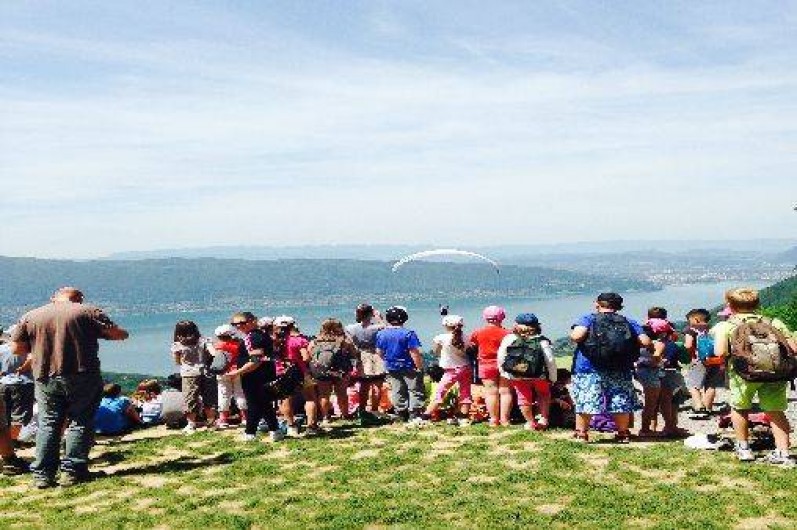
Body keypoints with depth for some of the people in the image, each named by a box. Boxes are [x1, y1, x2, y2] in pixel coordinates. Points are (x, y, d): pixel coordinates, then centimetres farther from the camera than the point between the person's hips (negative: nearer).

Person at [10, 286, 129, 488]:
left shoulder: (30, 316, 9)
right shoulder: (89, 311, -1)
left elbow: (16, 348, 8)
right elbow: (116, 334, -3)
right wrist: (123, 333, 19)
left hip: (45, 379, 3)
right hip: (82, 377, -3)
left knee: (48, 424, 10)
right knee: (80, 422, 5)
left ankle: (42, 474, 10)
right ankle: (72, 471, 4)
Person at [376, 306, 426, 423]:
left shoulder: (381, 334, -1)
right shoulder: (408, 334, -17)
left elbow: (379, 352, 8)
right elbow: (414, 353, -18)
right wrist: (420, 367, -10)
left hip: (391, 368, 5)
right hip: (409, 367, -5)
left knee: (397, 392, 13)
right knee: (415, 390, 4)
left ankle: (402, 416, 19)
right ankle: (415, 415, 0)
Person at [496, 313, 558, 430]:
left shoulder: (508, 339, -9)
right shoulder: (542, 341, -12)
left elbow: (500, 358, -1)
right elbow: (550, 361, -10)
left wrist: (504, 373, 13)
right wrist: (553, 378, 3)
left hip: (516, 376, 1)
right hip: (539, 376, 0)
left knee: (524, 398, 20)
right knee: (544, 395, 26)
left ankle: (530, 423, 24)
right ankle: (544, 419, 20)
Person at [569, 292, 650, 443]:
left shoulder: (588, 319, -2)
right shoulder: (630, 323, 8)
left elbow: (576, 336, -20)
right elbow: (645, 342, 0)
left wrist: (573, 335, 2)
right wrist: (629, 344, 17)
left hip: (588, 370, -3)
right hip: (621, 371, 3)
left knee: (583, 402, 3)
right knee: (621, 403, 13)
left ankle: (581, 433, 4)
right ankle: (623, 434, 20)